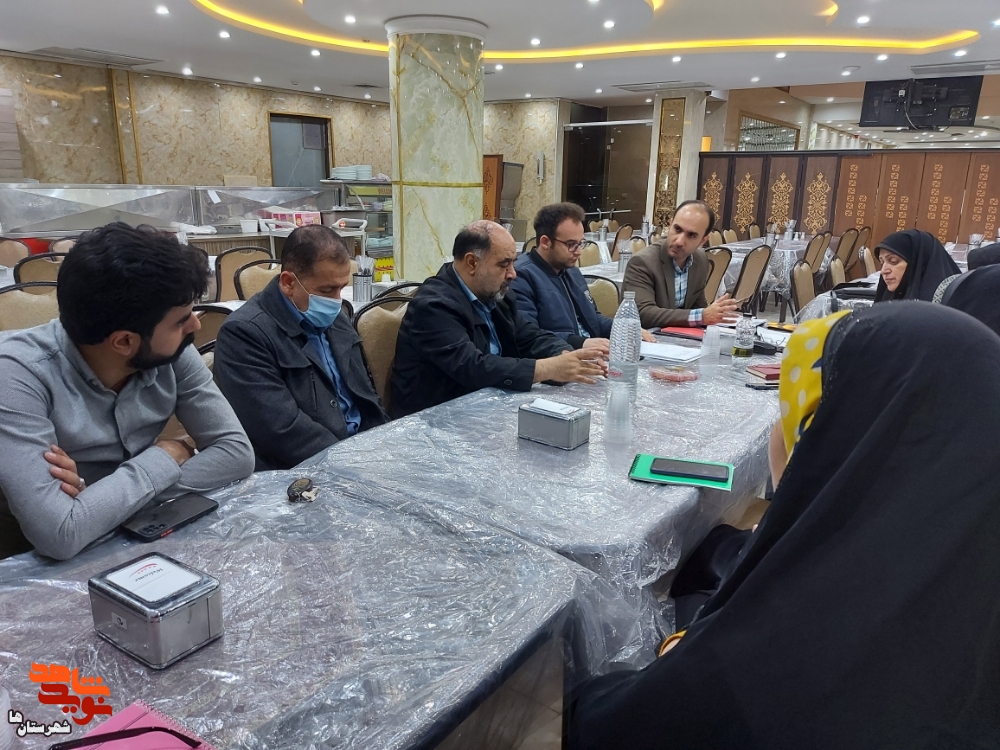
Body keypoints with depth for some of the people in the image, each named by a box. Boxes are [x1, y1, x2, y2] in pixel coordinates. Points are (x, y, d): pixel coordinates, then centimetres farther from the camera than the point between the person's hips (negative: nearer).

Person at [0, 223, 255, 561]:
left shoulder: (173, 354, -10)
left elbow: (238, 453, -11)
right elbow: (58, 533, -30)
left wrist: (105, 496, -20)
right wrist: (165, 459, -18)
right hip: (41, 568, -3)